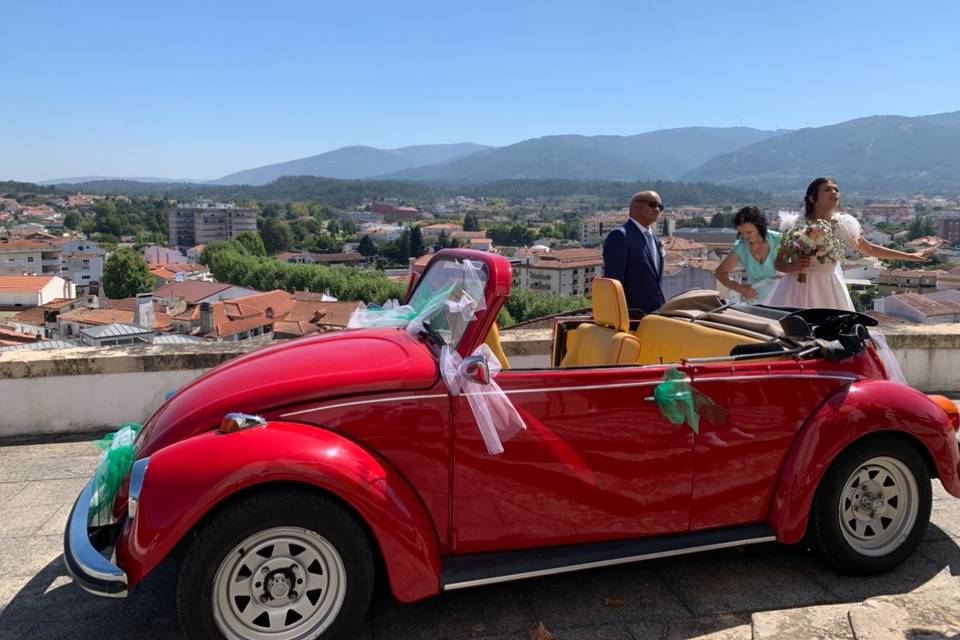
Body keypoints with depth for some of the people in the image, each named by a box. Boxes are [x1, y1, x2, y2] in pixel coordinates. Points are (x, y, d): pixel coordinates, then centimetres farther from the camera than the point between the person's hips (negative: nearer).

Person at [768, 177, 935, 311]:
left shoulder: (842, 226, -2)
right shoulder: (796, 225, -12)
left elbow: (869, 249, 12)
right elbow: (779, 262, -4)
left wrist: (910, 256, 15)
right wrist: (794, 267, -26)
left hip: (829, 291, 3)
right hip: (801, 289, -3)